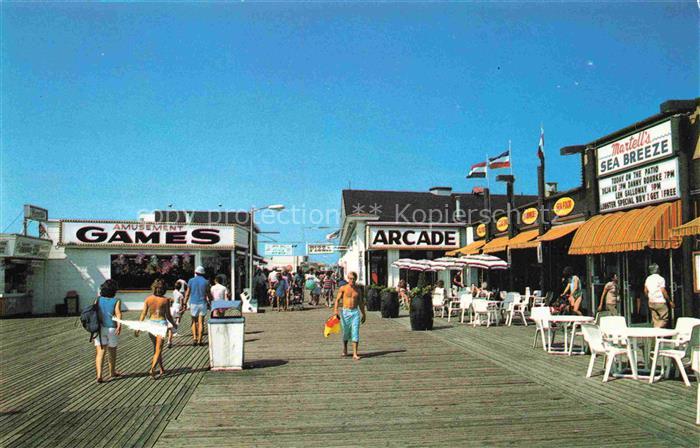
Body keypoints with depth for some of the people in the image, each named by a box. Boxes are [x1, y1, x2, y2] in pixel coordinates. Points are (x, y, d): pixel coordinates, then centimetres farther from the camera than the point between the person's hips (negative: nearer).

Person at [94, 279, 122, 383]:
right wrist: (119, 325, -30)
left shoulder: (98, 299, 3)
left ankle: (99, 375, -14)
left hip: (99, 328, 1)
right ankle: (112, 373, 32)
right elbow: (118, 313, -19)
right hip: (111, 328, -1)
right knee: (112, 351, 16)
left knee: (100, 352, 1)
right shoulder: (116, 301, -5)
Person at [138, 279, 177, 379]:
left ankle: (162, 369, 30)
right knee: (158, 349, 0)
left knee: (156, 347, 19)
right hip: (162, 323, -3)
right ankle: (152, 368, -19)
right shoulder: (165, 300, -8)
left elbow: (143, 314, -3)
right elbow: (168, 315, -4)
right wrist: (174, 324, 13)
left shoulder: (148, 299, -2)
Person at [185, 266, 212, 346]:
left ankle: (194, 337, 1)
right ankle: (199, 340, 0)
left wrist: (185, 303, 6)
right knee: (201, 322, 2)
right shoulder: (205, 282, -1)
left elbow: (187, 294, 0)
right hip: (202, 303, -1)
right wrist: (210, 303, 14)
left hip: (193, 303, 1)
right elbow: (209, 294, 2)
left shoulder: (191, 281, 0)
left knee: (194, 321, 14)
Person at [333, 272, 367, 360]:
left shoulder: (358, 289, 9)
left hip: (355, 312, 1)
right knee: (346, 332, 11)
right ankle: (345, 349, 36)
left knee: (355, 332, -8)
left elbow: (360, 302, 17)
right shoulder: (343, 288, 0)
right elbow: (337, 300, -5)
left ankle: (355, 354, -8)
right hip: (345, 312, -1)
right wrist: (335, 310, -20)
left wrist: (364, 314, 19)